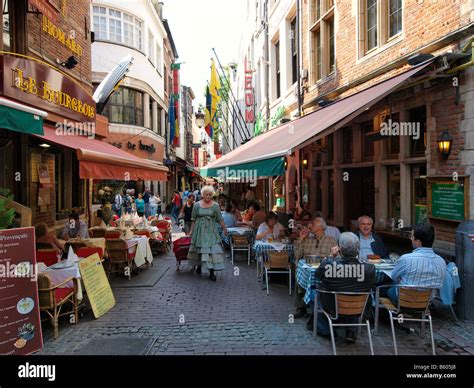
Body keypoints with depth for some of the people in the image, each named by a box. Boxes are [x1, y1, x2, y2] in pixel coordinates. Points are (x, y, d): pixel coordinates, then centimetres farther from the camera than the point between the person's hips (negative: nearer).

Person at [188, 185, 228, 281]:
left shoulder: (215, 205, -1)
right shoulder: (197, 205, 1)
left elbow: (220, 219, 0)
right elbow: (193, 219, 4)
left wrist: (224, 229, -2)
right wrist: (191, 230, 4)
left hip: (211, 230, -1)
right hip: (199, 230, 1)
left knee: (212, 250, -7)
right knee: (199, 248, 10)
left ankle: (212, 272, -3)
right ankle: (199, 266, 35)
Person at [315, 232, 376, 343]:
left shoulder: (327, 263, -28)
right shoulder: (369, 268, -26)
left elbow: (317, 276, -5)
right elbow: (371, 286, -4)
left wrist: (331, 256, 4)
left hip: (332, 308, -1)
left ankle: (323, 329, 41)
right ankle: (351, 331, 28)